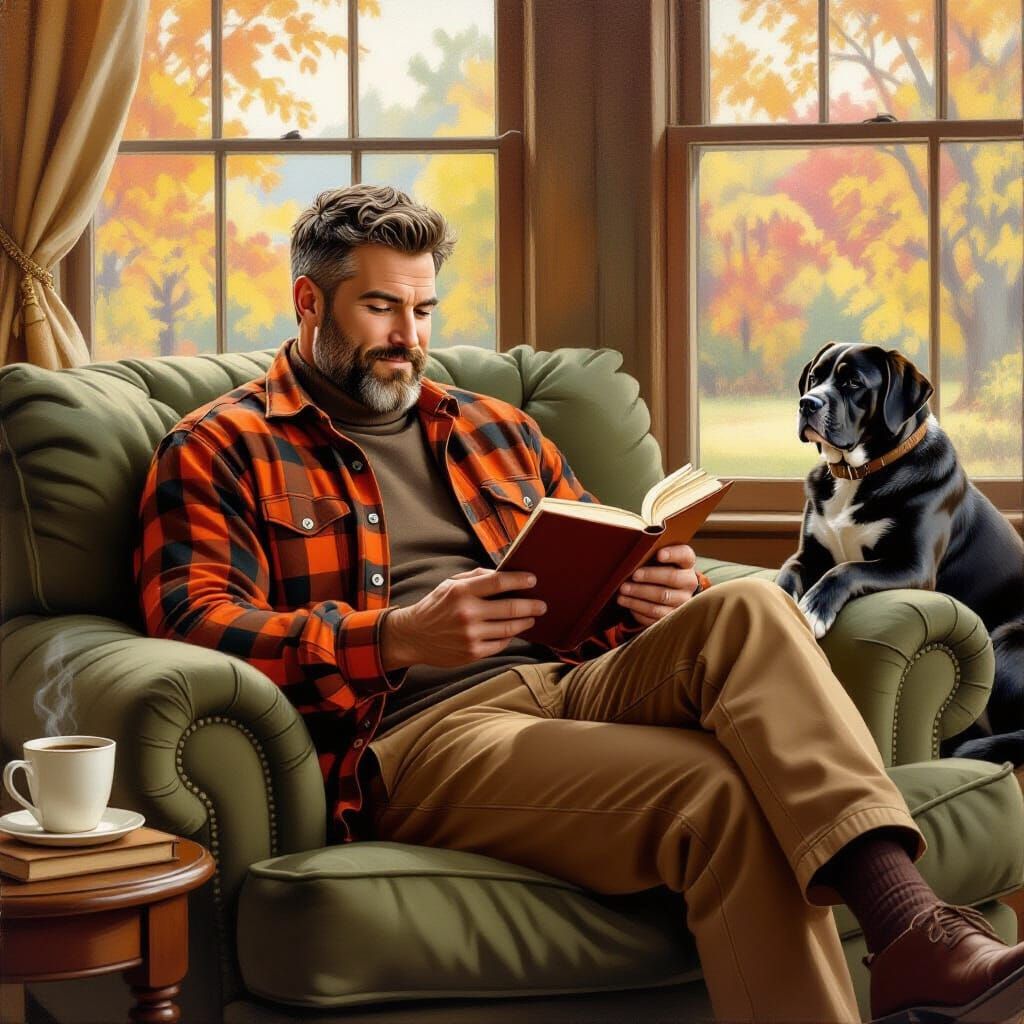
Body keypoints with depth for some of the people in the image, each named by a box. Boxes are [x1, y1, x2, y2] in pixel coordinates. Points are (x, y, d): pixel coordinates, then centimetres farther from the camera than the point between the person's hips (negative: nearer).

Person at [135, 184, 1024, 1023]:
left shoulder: (497, 432, 29)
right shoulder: (218, 453, 11)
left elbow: (601, 581, 28)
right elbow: (197, 626, -5)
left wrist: (662, 596, 1)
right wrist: (396, 637, -20)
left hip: (570, 683, 5)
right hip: (416, 734, -5)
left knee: (745, 612, -28)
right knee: (723, 790, -31)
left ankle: (907, 925, -42)